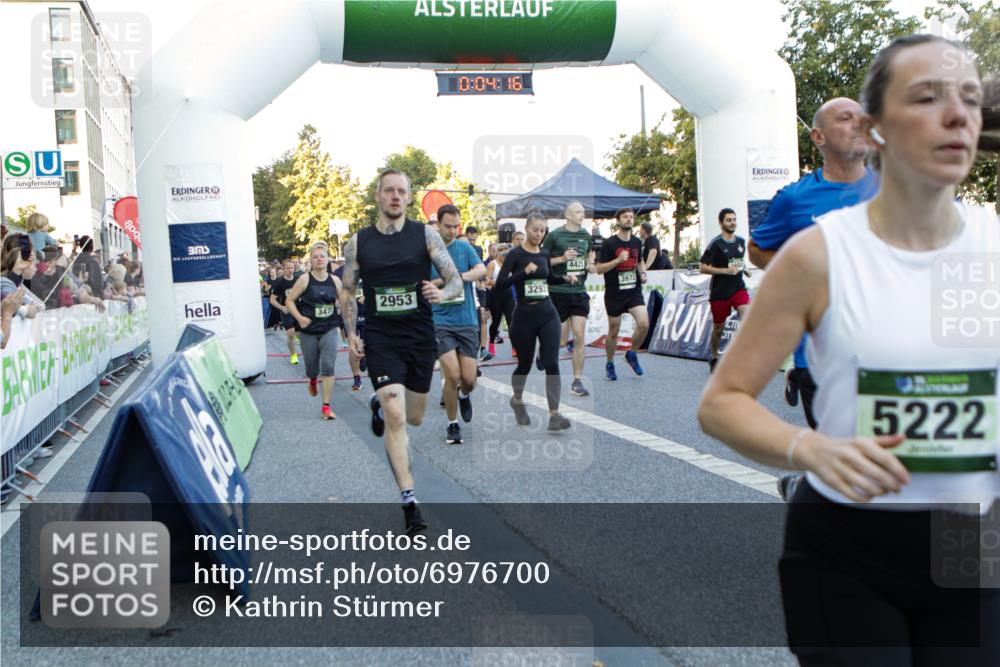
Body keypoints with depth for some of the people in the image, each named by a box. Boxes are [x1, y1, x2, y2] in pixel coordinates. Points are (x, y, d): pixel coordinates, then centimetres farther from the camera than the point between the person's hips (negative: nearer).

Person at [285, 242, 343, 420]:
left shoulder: (334, 280, 1)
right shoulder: (305, 280, -7)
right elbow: (289, 300, -4)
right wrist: (299, 317, -16)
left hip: (330, 329, 1)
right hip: (309, 330, -1)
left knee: (328, 367, -12)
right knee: (312, 368, 12)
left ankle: (326, 406, -7)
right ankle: (312, 381, 50)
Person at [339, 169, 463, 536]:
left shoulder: (425, 234, -1)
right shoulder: (358, 242, 2)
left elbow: (456, 280, -4)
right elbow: (347, 292, 11)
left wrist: (442, 293, -27)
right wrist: (351, 333, -1)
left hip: (421, 337, 2)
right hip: (380, 339, -1)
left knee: (414, 418, 15)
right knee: (396, 418, -14)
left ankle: (380, 405, 51)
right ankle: (409, 501, -6)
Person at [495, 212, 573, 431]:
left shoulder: (545, 253, 7)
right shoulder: (516, 254, -7)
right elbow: (500, 284, -15)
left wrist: (565, 278, 6)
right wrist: (524, 272, -24)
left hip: (548, 314, 3)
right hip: (524, 315, -3)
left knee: (551, 364, -9)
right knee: (525, 364, 12)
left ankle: (554, 415, -11)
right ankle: (517, 400, 40)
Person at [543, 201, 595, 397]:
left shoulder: (586, 236, 9)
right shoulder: (554, 235, -7)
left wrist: (591, 263, 8)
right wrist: (562, 258, -18)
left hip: (579, 292, 4)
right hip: (558, 292, -4)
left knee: (579, 337, -3)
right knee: (561, 339, 2)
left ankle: (577, 381, 2)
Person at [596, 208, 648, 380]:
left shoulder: (637, 242, 7)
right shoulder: (610, 243, -8)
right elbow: (599, 269, -10)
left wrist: (643, 273, 4)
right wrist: (618, 260, -22)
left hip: (634, 292, 3)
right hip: (614, 294, -3)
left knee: (644, 324, -16)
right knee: (613, 331, 6)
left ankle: (632, 354, 10)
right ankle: (610, 364, 27)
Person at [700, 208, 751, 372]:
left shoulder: (741, 241, 8)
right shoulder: (715, 244, -9)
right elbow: (703, 268, -12)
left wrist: (743, 269, 5)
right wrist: (726, 270, -20)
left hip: (738, 288, 3)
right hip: (719, 292, -3)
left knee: (747, 313, -24)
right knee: (719, 328, 9)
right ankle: (713, 358, 32)